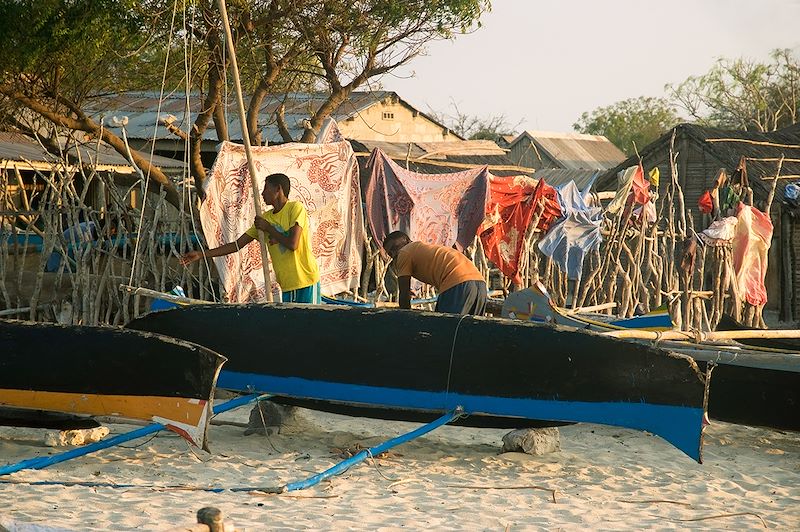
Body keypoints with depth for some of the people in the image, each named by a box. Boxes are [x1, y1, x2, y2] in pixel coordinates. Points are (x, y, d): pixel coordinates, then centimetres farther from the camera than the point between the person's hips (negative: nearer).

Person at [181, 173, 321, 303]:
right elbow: (237, 245, 13)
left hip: (306, 281, -6)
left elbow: (292, 244, -18)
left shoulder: (295, 208, -7)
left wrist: (268, 228, -5)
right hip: (286, 285, 6)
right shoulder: (265, 218, 13)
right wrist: (201, 254, 9)